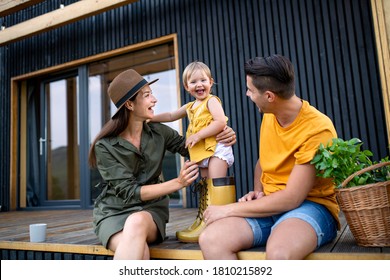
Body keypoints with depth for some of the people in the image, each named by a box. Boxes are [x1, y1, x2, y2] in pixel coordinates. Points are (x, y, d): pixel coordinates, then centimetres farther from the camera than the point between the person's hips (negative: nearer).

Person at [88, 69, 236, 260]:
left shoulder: (158, 132, -1)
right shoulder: (105, 146, -10)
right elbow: (129, 191, -15)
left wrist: (222, 137, -9)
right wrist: (178, 183, -24)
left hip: (150, 209, 2)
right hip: (113, 212, -2)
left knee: (137, 222, -35)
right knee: (139, 253, -35)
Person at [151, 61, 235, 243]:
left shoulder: (211, 100, -5)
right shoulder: (190, 107, 19)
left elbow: (220, 122, -19)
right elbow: (171, 116, 29)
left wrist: (197, 136, -19)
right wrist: (151, 118, 20)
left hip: (217, 148, -8)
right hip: (202, 152, 9)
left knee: (215, 187, -11)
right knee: (205, 189, 11)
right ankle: (203, 220, 18)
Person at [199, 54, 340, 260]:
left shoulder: (318, 129, -17)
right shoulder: (268, 116, 4)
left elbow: (291, 199, -20)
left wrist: (228, 209, -16)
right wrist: (257, 191, 2)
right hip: (269, 205, 6)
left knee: (278, 252, -41)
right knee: (210, 239, -22)